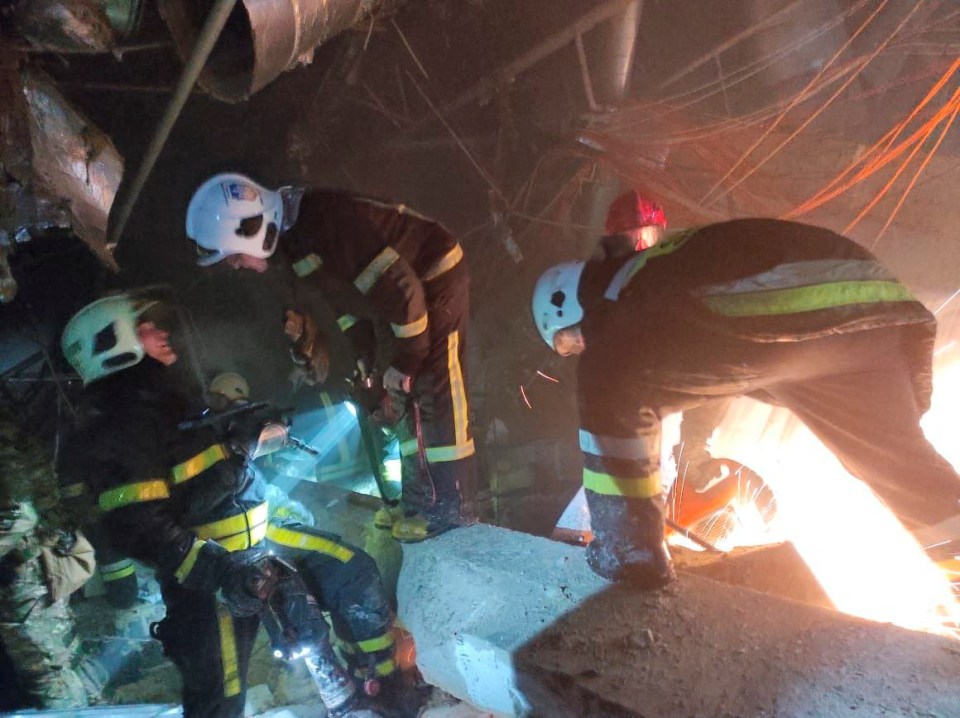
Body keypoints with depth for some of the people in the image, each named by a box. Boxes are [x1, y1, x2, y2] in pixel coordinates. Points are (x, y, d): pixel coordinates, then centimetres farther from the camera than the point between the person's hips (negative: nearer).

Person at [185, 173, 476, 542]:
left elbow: (400, 288, -28)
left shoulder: (322, 224, -29)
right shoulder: (293, 237, 2)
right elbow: (348, 292, 15)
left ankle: (453, 512, 1)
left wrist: (404, 362, -18)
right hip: (414, 286, 10)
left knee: (436, 398, -9)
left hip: (436, 278, -10)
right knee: (411, 401, 12)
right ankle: (419, 504, 23)